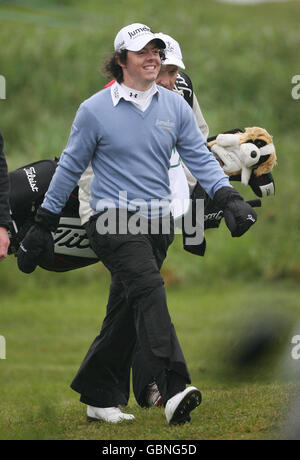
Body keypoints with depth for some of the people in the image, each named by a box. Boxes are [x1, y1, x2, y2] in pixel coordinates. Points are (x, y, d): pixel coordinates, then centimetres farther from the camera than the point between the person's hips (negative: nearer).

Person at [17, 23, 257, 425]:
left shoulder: (175, 107, 8)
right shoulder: (95, 110, -3)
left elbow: (199, 158, 6)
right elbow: (70, 167, 5)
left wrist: (227, 196, -11)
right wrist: (43, 224, 8)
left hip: (157, 224, 5)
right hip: (113, 222, -5)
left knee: (126, 313, 8)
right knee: (149, 289, -24)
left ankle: (98, 397, 21)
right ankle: (175, 391, -36)